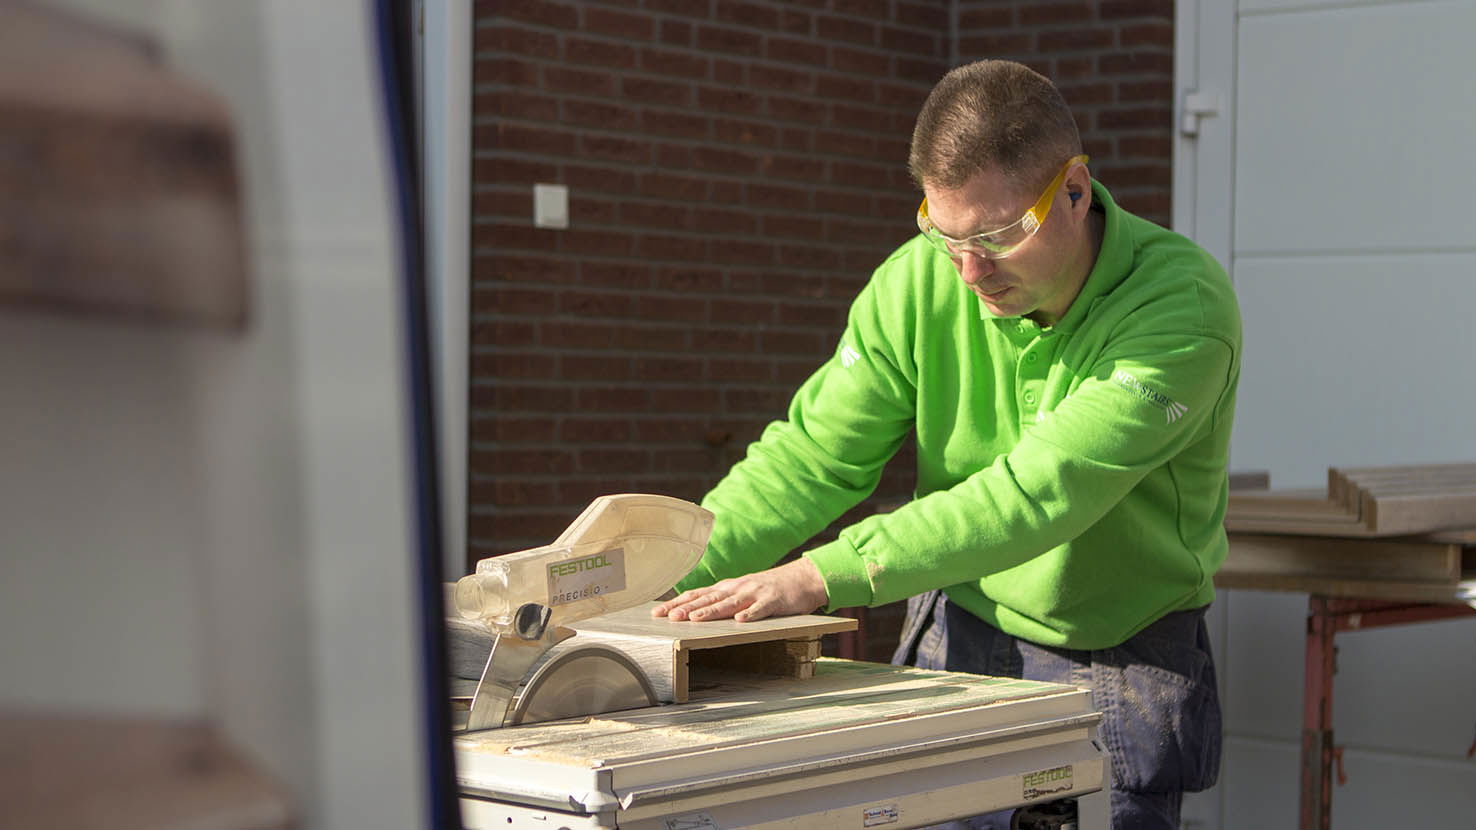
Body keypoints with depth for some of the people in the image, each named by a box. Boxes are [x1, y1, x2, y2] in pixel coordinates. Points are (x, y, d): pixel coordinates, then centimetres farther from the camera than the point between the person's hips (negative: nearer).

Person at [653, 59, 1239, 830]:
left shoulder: (1182, 305, -24)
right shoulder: (920, 282, -9)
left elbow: (1039, 491, -32)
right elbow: (809, 460, -7)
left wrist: (821, 576, -39)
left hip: (1123, 658, -3)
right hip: (959, 635, 3)